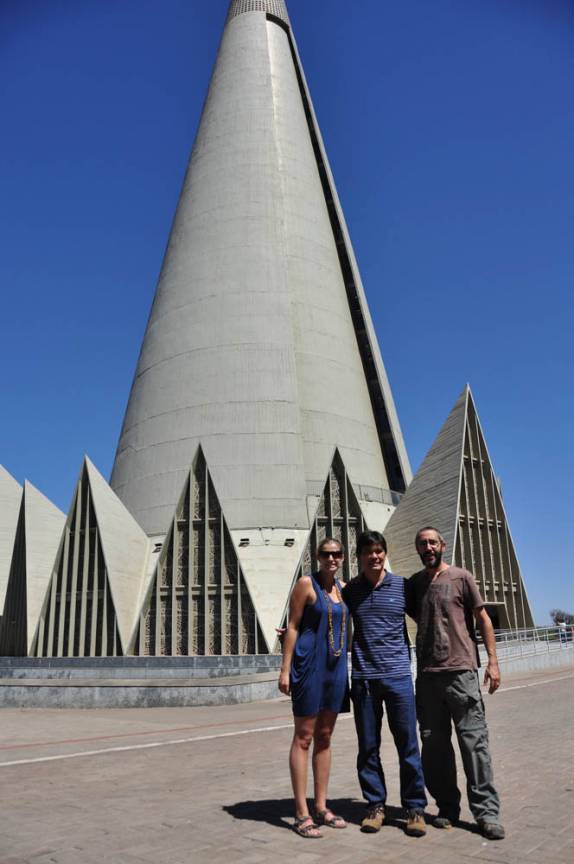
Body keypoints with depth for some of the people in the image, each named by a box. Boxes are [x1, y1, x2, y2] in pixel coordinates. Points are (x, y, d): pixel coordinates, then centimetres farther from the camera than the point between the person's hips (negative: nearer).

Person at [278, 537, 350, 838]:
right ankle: (301, 813, 8)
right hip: (309, 665, -6)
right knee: (304, 737, 1)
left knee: (324, 737, 12)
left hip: (336, 667, 6)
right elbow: (292, 626, -8)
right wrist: (285, 669, -12)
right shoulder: (306, 584, -7)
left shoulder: (343, 588, 11)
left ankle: (321, 807, 22)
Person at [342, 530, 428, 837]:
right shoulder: (349, 591, 4)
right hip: (363, 677, 1)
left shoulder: (402, 586, 2)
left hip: (398, 675, -1)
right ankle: (375, 806, 24)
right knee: (368, 747, 9)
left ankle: (415, 808, 18)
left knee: (408, 745, 4)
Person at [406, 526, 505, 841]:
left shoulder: (461, 578, 1)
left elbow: (483, 619, 1)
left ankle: (486, 811, 6)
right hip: (427, 674, 4)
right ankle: (447, 807, 21)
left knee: (474, 740, -3)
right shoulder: (413, 584, 11)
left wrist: (492, 661, -4)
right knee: (434, 744, 9)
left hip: (461, 671, -4)